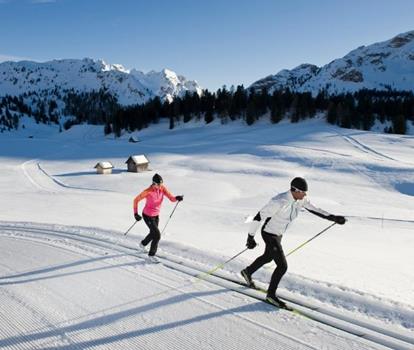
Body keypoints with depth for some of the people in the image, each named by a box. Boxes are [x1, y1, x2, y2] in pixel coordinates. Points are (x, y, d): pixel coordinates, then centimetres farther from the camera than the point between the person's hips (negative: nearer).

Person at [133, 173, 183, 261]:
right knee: (157, 235, -7)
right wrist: (135, 213, -18)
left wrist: (177, 198, -41)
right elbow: (136, 200, -16)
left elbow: (171, 198, -19)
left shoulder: (163, 188, -13)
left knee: (153, 233, 26)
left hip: (156, 215, 7)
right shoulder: (148, 191, -27)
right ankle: (151, 254, 15)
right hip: (147, 216, -6)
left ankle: (143, 243, 56)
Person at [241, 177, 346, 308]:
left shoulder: (301, 200, -12)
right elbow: (258, 217, -28)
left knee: (268, 257, 29)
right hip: (269, 234, -9)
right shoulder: (279, 202, -34)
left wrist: (333, 217, -9)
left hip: (279, 234, 9)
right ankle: (271, 295, 12)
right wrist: (250, 237, -21)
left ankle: (247, 272, 54)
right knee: (283, 266, -9)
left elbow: (314, 210, 2)